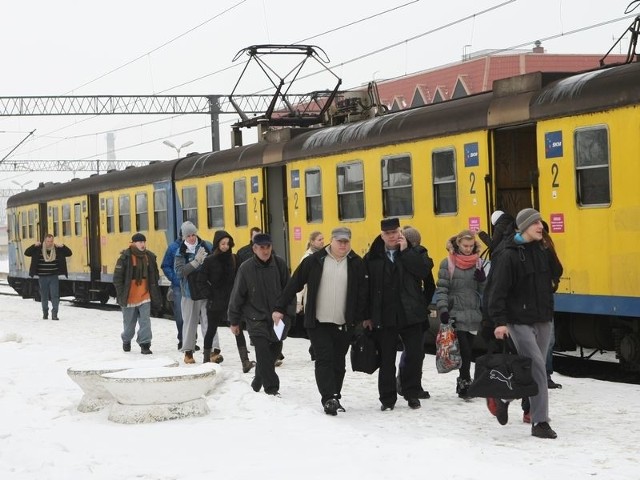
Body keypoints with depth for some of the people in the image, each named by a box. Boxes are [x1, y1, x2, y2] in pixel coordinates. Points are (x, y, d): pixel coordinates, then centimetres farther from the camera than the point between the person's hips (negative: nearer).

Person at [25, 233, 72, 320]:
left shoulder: (57, 249, 0)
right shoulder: (38, 249, -3)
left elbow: (69, 253, 0)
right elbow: (27, 253, -8)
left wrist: (63, 246, -16)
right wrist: (34, 245, -21)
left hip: (54, 277, 0)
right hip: (42, 277, 0)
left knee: (55, 296, -9)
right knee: (44, 297, 10)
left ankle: (54, 314, -7)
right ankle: (45, 314, 26)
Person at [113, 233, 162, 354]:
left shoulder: (149, 257, 5)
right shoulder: (125, 257, -9)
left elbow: (154, 276, 15)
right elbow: (117, 277, -7)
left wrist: (154, 292, 11)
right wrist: (121, 293, -10)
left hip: (144, 295, 3)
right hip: (129, 295, -3)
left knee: (145, 321, -6)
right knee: (129, 321, 12)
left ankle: (145, 344, -4)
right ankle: (126, 341, 34)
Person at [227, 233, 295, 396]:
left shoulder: (280, 264, -2)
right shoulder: (246, 268, -6)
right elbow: (237, 296, 1)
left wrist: (288, 313, -1)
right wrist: (234, 321, 3)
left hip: (278, 318, 3)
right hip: (256, 318, -3)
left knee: (274, 351, 10)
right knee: (263, 351, -13)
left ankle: (258, 381, 31)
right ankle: (271, 388, -11)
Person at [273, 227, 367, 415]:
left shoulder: (356, 263, 2)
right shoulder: (315, 260, -2)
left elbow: (363, 293, 4)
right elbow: (294, 284, 1)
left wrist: (363, 318, -2)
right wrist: (280, 308, 0)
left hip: (344, 324, 2)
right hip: (318, 322, -2)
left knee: (338, 362, 10)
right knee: (324, 360, -10)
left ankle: (334, 398, 21)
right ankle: (329, 398, -13)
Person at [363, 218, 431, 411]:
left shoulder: (412, 252, 3)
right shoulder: (372, 258, 2)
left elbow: (423, 271, -15)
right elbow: (366, 287, 3)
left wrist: (405, 251, -14)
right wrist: (366, 315, 1)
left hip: (410, 314, 0)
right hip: (384, 316, 0)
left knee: (415, 355, 3)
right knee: (386, 359, 5)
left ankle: (412, 394, 19)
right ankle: (387, 398, 14)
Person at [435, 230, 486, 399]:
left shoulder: (478, 263, 9)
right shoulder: (448, 263, -3)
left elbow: (484, 290, 11)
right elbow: (441, 289, -4)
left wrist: (483, 280, -10)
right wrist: (443, 310, -15)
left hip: (473, 315, 4)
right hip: (456, 315, -4)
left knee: (468, 351, 9)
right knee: (465, 351, -11)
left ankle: (463, 384, 20)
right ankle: (465, 383, -1)